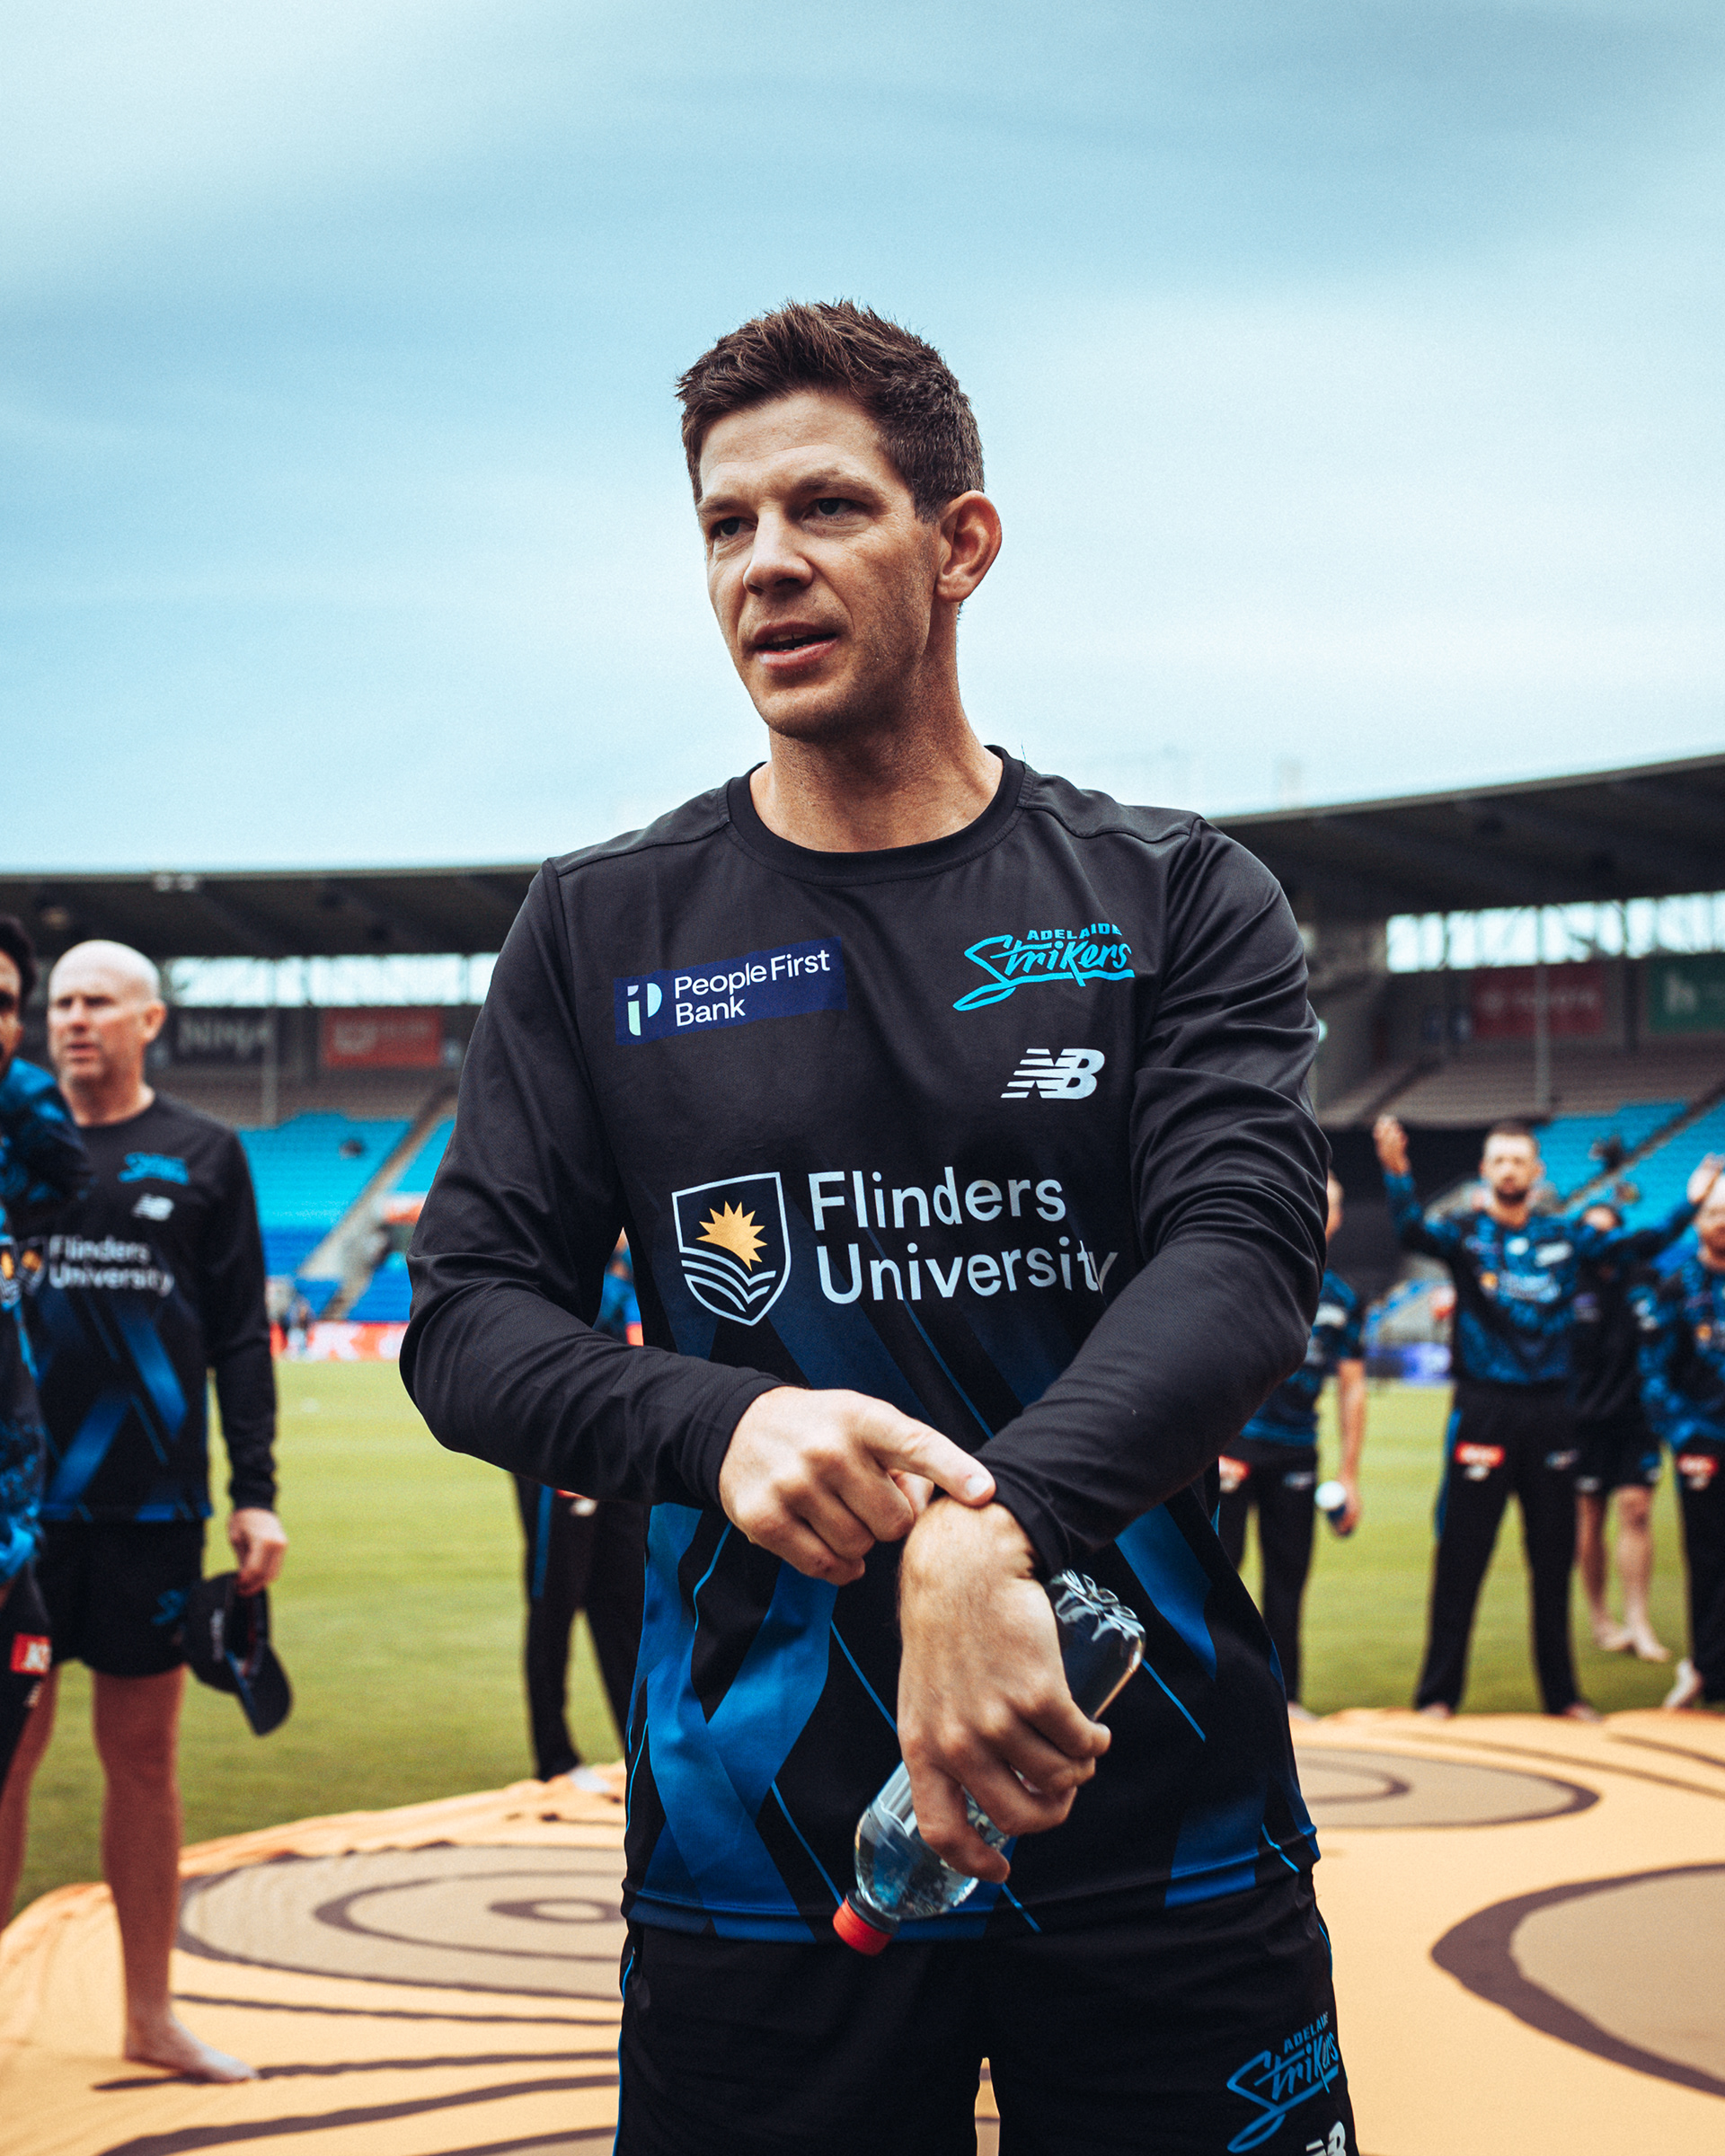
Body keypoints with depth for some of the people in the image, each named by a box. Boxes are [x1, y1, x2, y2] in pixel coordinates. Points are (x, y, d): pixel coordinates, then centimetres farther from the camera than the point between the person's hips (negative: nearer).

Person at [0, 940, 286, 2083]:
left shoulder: (203, 1155, 6)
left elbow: (242, 1336, 5)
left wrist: (257, 1493, 0)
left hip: (153, 1509, 0)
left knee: (144, 1756, 8)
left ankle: (151, 2012, 18)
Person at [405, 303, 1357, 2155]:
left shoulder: (1176, 902, 3)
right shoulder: (603, 932, 7)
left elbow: (1243, 1256, -11)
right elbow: (469, 1319, 4)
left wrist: (991, 1525, -30)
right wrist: (721, 1424, -18)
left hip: (1156, 1826, 0)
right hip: (754, 1846, 1)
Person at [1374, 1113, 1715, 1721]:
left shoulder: (1565, 1237, 9)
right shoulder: (1464, 1233, -2)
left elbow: (1638, 1245, 10)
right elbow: (1412, 1231, -21)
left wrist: (1690, 1203, -3)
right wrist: (1396, 1172, -39)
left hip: (1551, 1412, 3)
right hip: (1484, 1409, -3)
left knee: (1553, 1560, 10)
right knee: (1461, 1557, -1)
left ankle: (1562, 1692, 20)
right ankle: (1438, 1693, 7)